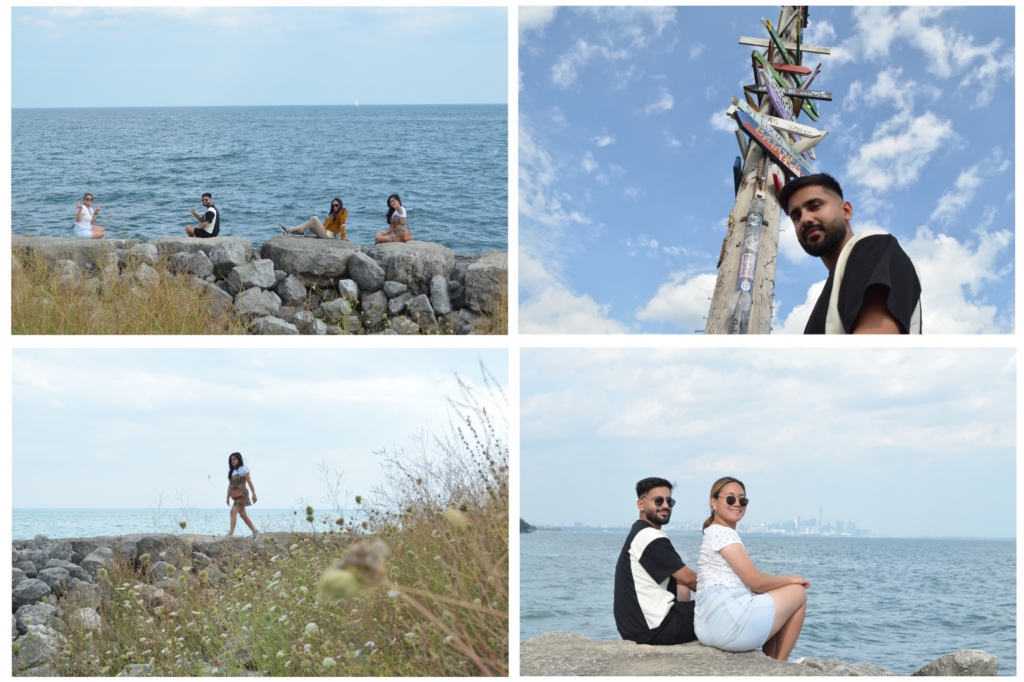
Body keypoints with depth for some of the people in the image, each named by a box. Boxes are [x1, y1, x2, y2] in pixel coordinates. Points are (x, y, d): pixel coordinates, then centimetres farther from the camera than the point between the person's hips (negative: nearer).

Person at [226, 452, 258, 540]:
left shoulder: (243, 469, -4)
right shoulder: (232, 471, 17)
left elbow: (250, 482, -8)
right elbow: (230, 485, 18)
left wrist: (254, 494, -13)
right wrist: (228, 497, 13)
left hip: (242, 494, -8)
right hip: (236, 496, 8)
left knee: (233, 511, -19)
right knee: (243, 514, 9)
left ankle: (231, 533, -24)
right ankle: (255, 532, 18)